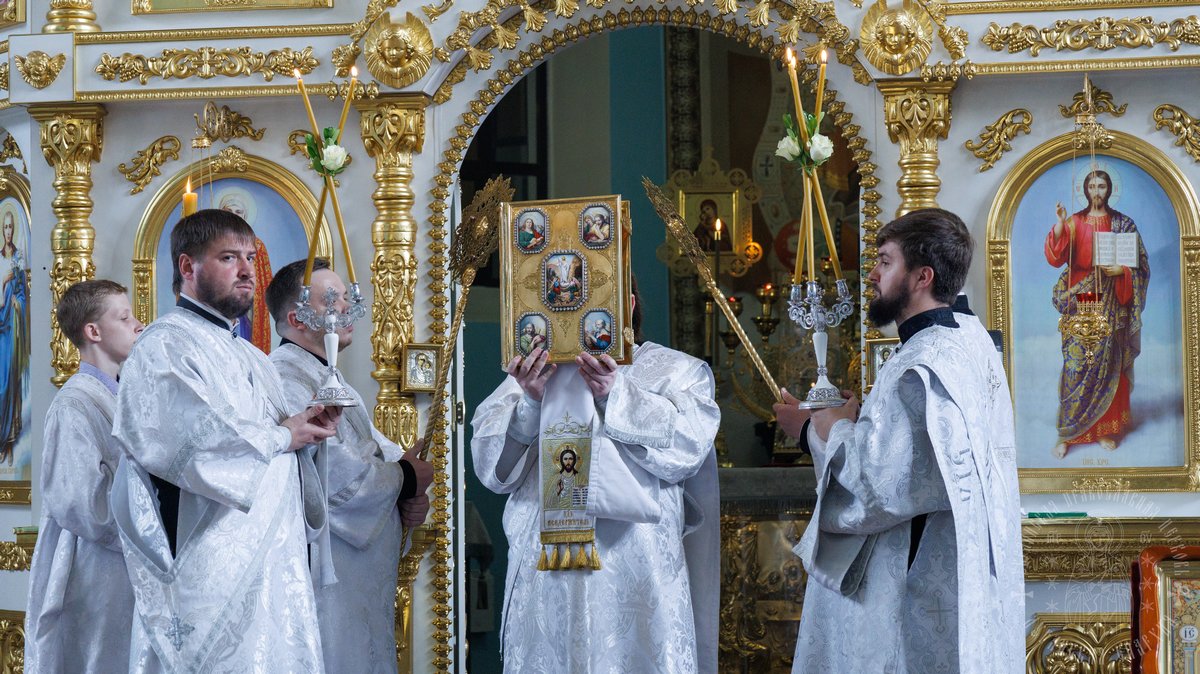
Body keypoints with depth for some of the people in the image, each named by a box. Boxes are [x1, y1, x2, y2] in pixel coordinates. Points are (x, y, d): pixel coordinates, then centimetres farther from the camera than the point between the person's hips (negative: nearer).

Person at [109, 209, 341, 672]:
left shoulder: (250, 359, 22)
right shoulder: (166, 346, -6)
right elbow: (196, 441, -22)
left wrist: (309, 427, 2)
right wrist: (282, 436, -7)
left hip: (274, 573, 9)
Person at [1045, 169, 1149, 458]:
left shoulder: (1123, 224, 6)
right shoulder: (1074, 222, 4)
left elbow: (1139, 263, 6)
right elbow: (1055, 257, -8)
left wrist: (1121, 270, -13)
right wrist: (1060, 224, -19)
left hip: (1111, 303, 1)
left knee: (1109, 364, 3)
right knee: (1076, 365, -5)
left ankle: (1106, 429, 12)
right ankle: (1066, 434, -1)